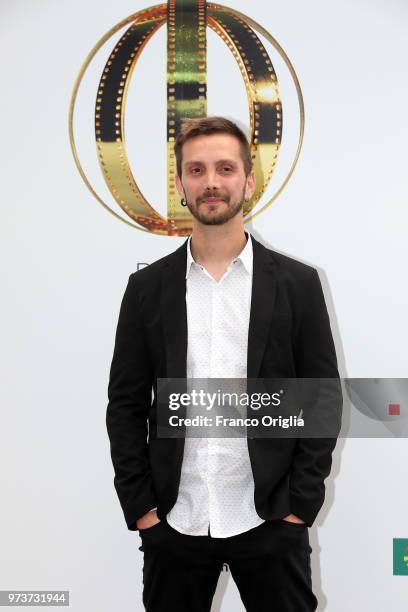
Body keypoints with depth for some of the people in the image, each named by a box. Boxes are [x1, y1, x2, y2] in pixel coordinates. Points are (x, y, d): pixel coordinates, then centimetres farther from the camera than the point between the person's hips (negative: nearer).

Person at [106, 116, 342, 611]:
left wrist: (299, 506, -6)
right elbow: (126, 405, 3)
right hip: (173, 524, 1)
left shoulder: (297, 284, -2)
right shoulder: (147, 288, 1)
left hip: (271, 522, -1)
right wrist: (140, 508, -2)